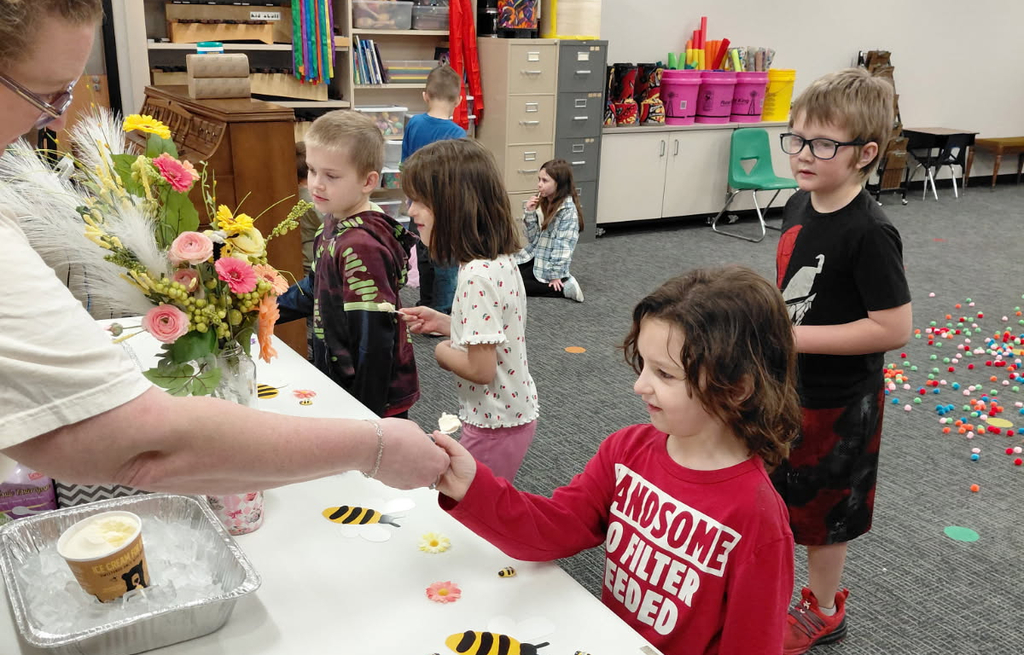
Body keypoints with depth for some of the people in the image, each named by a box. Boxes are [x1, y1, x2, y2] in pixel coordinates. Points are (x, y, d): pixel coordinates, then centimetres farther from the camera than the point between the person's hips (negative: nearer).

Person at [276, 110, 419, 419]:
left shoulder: (361, 246, -25)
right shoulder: (335, 224, 5)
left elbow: (375, 338, -25)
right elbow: (317, 287, 21)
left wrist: (367, 413, -21)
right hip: (340, 384, 9)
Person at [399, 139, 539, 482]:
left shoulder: (477, 275, -27)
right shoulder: (501, 261, 1)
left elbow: (481, 368, -26)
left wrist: (443, 352, -8)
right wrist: (443, 322, 5)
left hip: (495, 426, -9)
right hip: (516, 412, 9)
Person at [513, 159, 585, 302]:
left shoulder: (568, 210, -18)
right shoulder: (542, 202, 4)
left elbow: (564, 245, -19)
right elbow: (533, 238, 4)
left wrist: (556, 275, -21)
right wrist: (530, 213, -9)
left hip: (549, 262, -8)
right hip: (533, 255, 8)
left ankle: (564, 287, -11)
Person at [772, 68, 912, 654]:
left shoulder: (869, 233, -26)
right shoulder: (800, 205, -2)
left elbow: (895, 327, -27)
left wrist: (795, 338, -26)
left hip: (837, 402, -8)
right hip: (787, 386, 8)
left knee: (823, 510, 12)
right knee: (773, 490, 23)